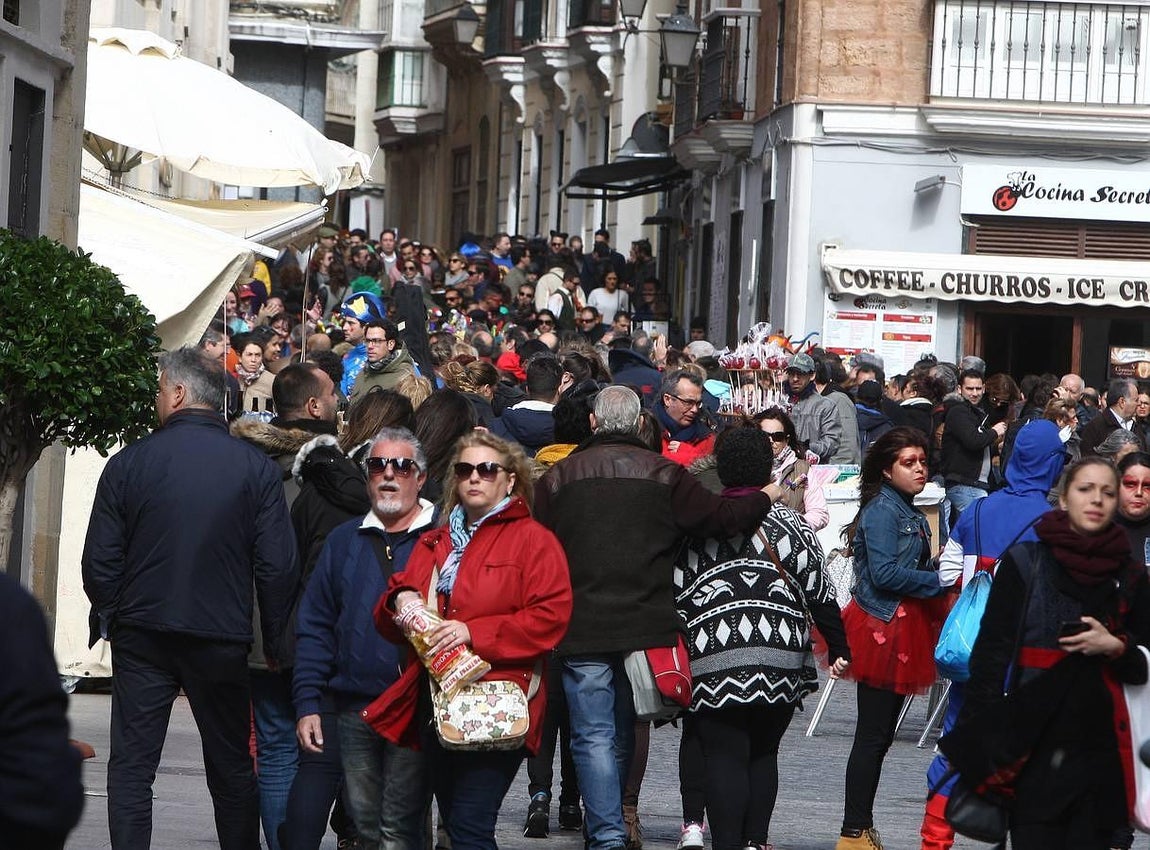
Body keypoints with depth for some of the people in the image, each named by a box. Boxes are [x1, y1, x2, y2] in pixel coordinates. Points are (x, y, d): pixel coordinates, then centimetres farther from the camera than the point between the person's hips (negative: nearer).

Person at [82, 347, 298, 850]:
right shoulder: (257, 468, -5)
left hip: (141, 638, -1)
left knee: (131, 766, 4)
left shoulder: (129, 463, -6)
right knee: (232, 768, 13)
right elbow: (277, 567, -8)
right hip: (223, 639, 1)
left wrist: (108, 617, 16)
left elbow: (99, 561, -3)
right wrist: (273, 639, 5)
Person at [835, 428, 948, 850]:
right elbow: (884, 573, -21)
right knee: (873, 734, -8)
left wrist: (940, 571, 1)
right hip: (882, 629, -10)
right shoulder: (881, 510, -12)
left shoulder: (910, 514, 18)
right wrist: (940, 581, -14)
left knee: (881, 735, 11)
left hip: (901, 632, 10)